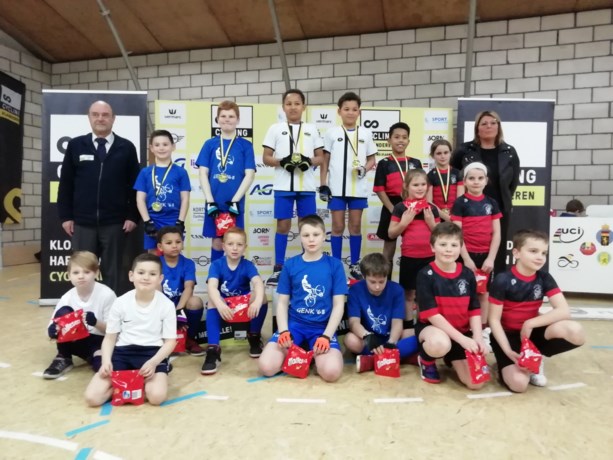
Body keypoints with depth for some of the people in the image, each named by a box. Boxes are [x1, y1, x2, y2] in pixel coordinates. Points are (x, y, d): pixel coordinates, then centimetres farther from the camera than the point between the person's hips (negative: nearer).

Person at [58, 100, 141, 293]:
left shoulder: (127, 148, 4)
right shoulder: (75, 145, 7)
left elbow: (135, 185, 4)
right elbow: (65, 183, 8)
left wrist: (133, 216, -3)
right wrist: (65, 216, 2)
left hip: (114, 223, -1)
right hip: (82, 223, 1)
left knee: (112, 273, 8)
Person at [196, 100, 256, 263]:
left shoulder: (245, 145, 2)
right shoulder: (210, 144, 6)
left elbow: (249, 175, -4)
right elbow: (203, 173, 1)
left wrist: (235, 201, -12)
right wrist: (210, 201, -9)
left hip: (235, 203, -1)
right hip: (214, 202, 1)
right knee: (217, 242, 8)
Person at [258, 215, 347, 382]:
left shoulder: (334, 265, 0)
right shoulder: (290, 265, 4)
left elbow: (338, 305, -1)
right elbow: (282, 302, 6)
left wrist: (326, 336, -12)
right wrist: (283, 331, -9)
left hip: (322, 327, -1)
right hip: (294, 324, 1)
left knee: (332, 372, -27)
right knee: (266, 366, -20)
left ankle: (315, 354, 5)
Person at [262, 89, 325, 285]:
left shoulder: (312, 129, 10)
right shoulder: (275, 129, 6)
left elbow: (321, 158, 9)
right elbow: (266, 157, 3)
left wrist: (309, 161, -12)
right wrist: (282, 162, -16)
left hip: (307, 186, 1)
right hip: (283, 186, -1)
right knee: (283, 225, 1)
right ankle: (278, 268, 9)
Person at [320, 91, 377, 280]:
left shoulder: (366, 133, 7)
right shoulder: (332, 133, 3)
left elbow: (372, 159, 11)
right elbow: (325, 161, 3)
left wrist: (364, 169, -10)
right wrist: (323, 185, -2)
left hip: (358, 188, 1)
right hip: (337, 187, -1)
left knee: (356, 225, 7)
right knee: (338, 226, 4)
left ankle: (355, 264, 16)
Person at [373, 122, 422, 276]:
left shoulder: (416, 163, 8)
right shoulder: (384, 163, -2)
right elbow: (380, 190, -7)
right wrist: (393, 210, -15)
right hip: (391, 209, -3)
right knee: (389, 248, 8)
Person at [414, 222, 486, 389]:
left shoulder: (467, 275, 1)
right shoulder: (426, 275, -14)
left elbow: (474, 311, 4)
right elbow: (431, 315, -18)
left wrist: (477, 338, -14)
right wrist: (462, 339, -23)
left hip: (462, 332, 5)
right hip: (431, 328, -4)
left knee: (476, 382, -9)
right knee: (440, 343, -41)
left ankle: (452, 358, 25)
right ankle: (426, 360, -1)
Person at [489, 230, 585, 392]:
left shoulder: (544, 278, -3)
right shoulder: (502, 281, -17)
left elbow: (564, 311, -13)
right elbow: (494, 320, -14)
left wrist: (530, 324, -21)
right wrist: (508, 351, -22)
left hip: (532, 332, 4)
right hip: (507, 335, -4)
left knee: (575, 332, -25)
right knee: (519, 384, -25)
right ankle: (507, 362, 11)